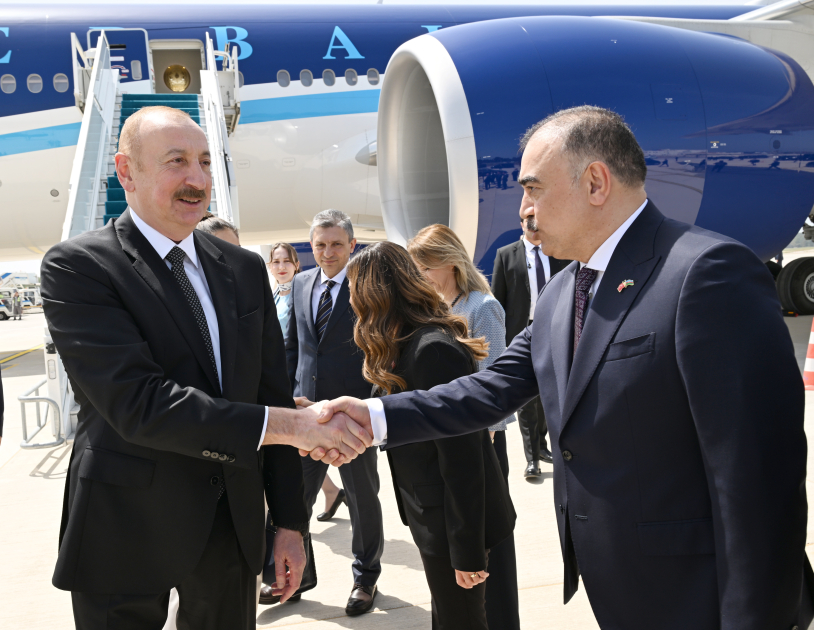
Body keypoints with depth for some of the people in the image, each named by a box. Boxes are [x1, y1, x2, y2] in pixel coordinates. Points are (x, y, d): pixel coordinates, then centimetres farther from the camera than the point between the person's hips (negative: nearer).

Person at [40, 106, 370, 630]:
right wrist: (291, 424, -24)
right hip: (127, 534, -5)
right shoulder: (76, 267, -11)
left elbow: (273, 396, 9)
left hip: (234, 526, 5)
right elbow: (139, 403, -23)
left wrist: (290, 523, 7)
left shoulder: (245, 270, 7)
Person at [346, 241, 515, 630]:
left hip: (454, 521, -10)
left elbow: (460, 458, -25)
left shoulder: (433, 350, -25)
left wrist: (466, 550, -22)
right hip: (435, 519, 10)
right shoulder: (410, 345, 7)